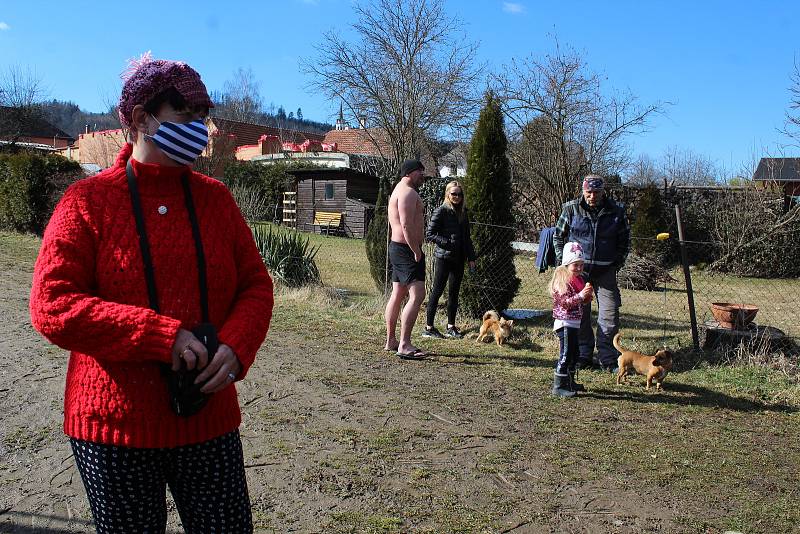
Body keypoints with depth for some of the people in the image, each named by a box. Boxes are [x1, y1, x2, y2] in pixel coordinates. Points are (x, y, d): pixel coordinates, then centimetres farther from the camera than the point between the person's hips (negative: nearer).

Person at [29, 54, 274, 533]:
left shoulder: (215, 197, 5)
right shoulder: (89, 201, -4)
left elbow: (256, 285, 6)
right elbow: (51, 306, -12)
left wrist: (236, 348, -14)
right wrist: (162, 335, -21)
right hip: (116, 425, -2)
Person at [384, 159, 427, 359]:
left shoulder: (399, 191, 22)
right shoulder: (408, 192, -13)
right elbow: (407, 225, -23)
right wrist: (417, 252, -20)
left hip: (398, 248, 11)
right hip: (406, 249, -11)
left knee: (397, 295, 14)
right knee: (417, 295, -16)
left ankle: (391, 341, 21)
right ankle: (404, 345, -19)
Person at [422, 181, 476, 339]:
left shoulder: (463, 212, 12)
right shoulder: (441, 211, -7)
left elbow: (467, 237, 18)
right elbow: (429, 235, -10)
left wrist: (471, 257, 13)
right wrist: (447, 243, -15)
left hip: (459, 259, 6)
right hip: (443, 258, -6)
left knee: (454, 292, 10)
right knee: (437, 291, -2)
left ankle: (451, 327, 19)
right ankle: (428, 327, 5)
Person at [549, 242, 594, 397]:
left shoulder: (579, 279, 14)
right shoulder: (562, 281, -14)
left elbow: (583, 302, 21)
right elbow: (565, 302, -22)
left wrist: (588, 295, 1)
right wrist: (580, 295, -31)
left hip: (574, 323, 10)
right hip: (565, 323, -10)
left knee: (574, 353, 17)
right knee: (566, 355, -9)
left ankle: (570, 382, 30)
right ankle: (558, 386, -4)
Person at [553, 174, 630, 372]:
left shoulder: (616, 211, 1)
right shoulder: (571, 209, -1)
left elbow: (625, 240, 13)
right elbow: (558, 236, 8)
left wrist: (618, 262, 5)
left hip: (606, 272, 0)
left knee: (610, 315, -2)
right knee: (579, 314, 5)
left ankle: (608, 358, 8)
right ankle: (583, 354, 17)